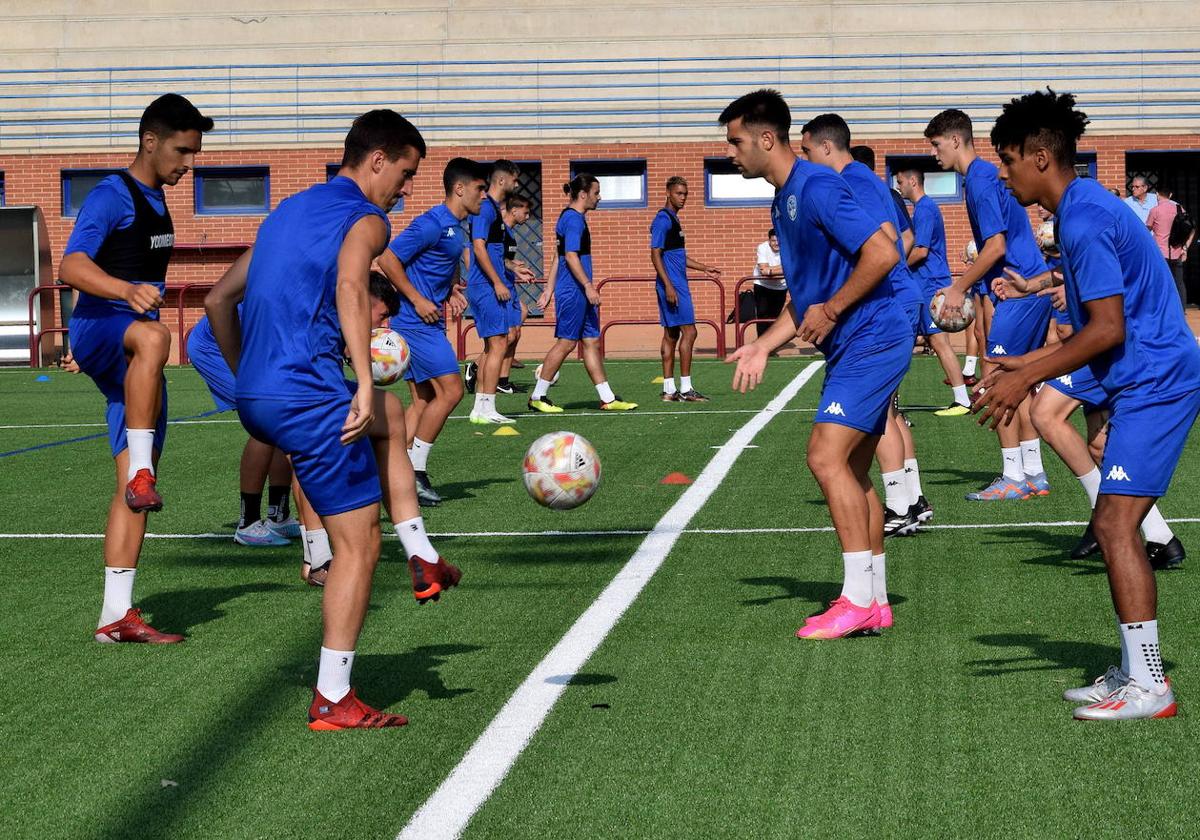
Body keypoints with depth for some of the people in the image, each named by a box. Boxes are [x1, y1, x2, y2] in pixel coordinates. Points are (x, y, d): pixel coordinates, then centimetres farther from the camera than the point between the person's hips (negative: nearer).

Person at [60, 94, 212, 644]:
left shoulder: (155, 201, 17)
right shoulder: (111, 197, -10)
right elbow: (71, 267, -25)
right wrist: (127, 290, -42)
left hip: (133, 361, 8)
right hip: (98, 327, -8)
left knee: (132, 486, 2)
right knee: (153, 336, -43)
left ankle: (116, 613, 2)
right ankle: (141, 469, -42)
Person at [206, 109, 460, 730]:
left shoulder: (289, 210, 22)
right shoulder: (365, 220, -3)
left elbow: (219, 299, 25)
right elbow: (350, 287, -26)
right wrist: (364, 381, -33)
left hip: (255, 397, 9)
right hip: (308, 396, -9)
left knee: (389, 418, 32)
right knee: (359, 543, 0)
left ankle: (422, 561, 26)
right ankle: (332, 701, 2)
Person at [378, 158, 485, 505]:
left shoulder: (454, 227, 15)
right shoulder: (433, 223, -15)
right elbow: (388, 258, -19)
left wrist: (450, 293, 12)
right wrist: (417, 300, -18)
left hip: (428, 321, 10)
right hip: (417, 321, -10)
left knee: (423, 400, 8)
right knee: (450, 390, -11)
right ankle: (414, 471, -7)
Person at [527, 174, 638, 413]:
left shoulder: (574, 218, 17)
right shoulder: (573, 219, -13)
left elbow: (561, 257, 21)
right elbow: (571, 256, -21)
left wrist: (550, 290, 23)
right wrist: (588, 286, -23)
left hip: (581, 294, 10)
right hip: (573, 292, -10)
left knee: (592, 342, 9)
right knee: (566, 342, -5)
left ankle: (607, 398, 10)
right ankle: (538, 397, 1)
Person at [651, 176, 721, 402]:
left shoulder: (673, 219, 18)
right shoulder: (663, 219, -12)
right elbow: (655, 254, -17)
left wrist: (704, 268, 25)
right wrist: (668, 286, -22)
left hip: (676, 284, 10)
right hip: (671, 285, -10)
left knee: (671, 334, 8)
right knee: (688, 331, -10)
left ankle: (669, 390, 9)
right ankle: (685, 389, -9)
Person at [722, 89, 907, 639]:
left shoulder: (816, 188, -16)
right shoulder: (782, 201, 16)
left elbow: (882, 253, -24)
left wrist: (830, 311, -17)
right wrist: (764, 346, 10)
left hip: (871, 341, -10)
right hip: (851, 348, 10)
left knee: (826, 456, -15)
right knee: (852, 472, 10)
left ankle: (858, 599, -11)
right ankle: (875, 601, 16)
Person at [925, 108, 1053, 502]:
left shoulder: (980, 179, -13)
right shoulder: (985, 175, 18)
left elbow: (996, 246, -19)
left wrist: (959, 287, -11)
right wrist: (964, 287, 21)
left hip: (1020, 289, -10)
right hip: (1035, 283, 10)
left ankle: (1013, 478, -6)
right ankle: (1033, 475, 15)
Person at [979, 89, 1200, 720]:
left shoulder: (1085, 222, -17)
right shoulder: (1085, 211, 16)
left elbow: (1108, 329, -21)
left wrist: (1026, 379, -15)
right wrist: (1028, 364, 19)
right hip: (1147, 383, 11)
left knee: (1115, 524, -13)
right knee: (1115, 525, 13)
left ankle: (1148, 687, -11)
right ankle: (1133, 670, 19)